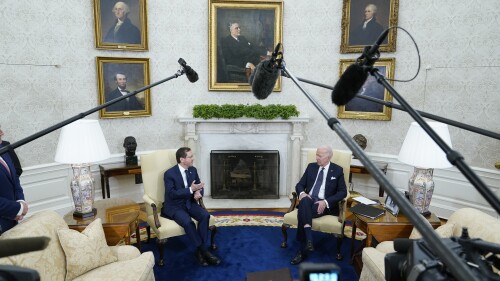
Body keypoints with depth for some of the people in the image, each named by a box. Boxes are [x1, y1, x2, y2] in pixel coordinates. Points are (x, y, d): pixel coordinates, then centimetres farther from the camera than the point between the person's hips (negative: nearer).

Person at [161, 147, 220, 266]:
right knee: (188, 222, -32)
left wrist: (198, 192, -13)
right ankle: (203, 251, -17)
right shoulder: (169, 174, -15)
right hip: (174, 206, -5)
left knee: (205, 215, -22)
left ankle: (200, 250, -14)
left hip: (189, 202, 5)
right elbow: (172, 194, -21)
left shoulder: (193, 170, 3)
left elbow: (199, 186, 12)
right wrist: (191, 190, -27)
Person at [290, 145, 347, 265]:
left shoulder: (338, 170, 5)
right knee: (304, 201, -37)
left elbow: (343, 192, -1)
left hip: (324, 204, -3)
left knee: (302, 213, -34)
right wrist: (302, 193, -14)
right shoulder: (311, 166, 13)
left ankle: (302, 250, -25)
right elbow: (300, 184, 12)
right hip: (308, 200, 3)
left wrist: (326, 202, -17)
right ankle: (308, 239, -41)